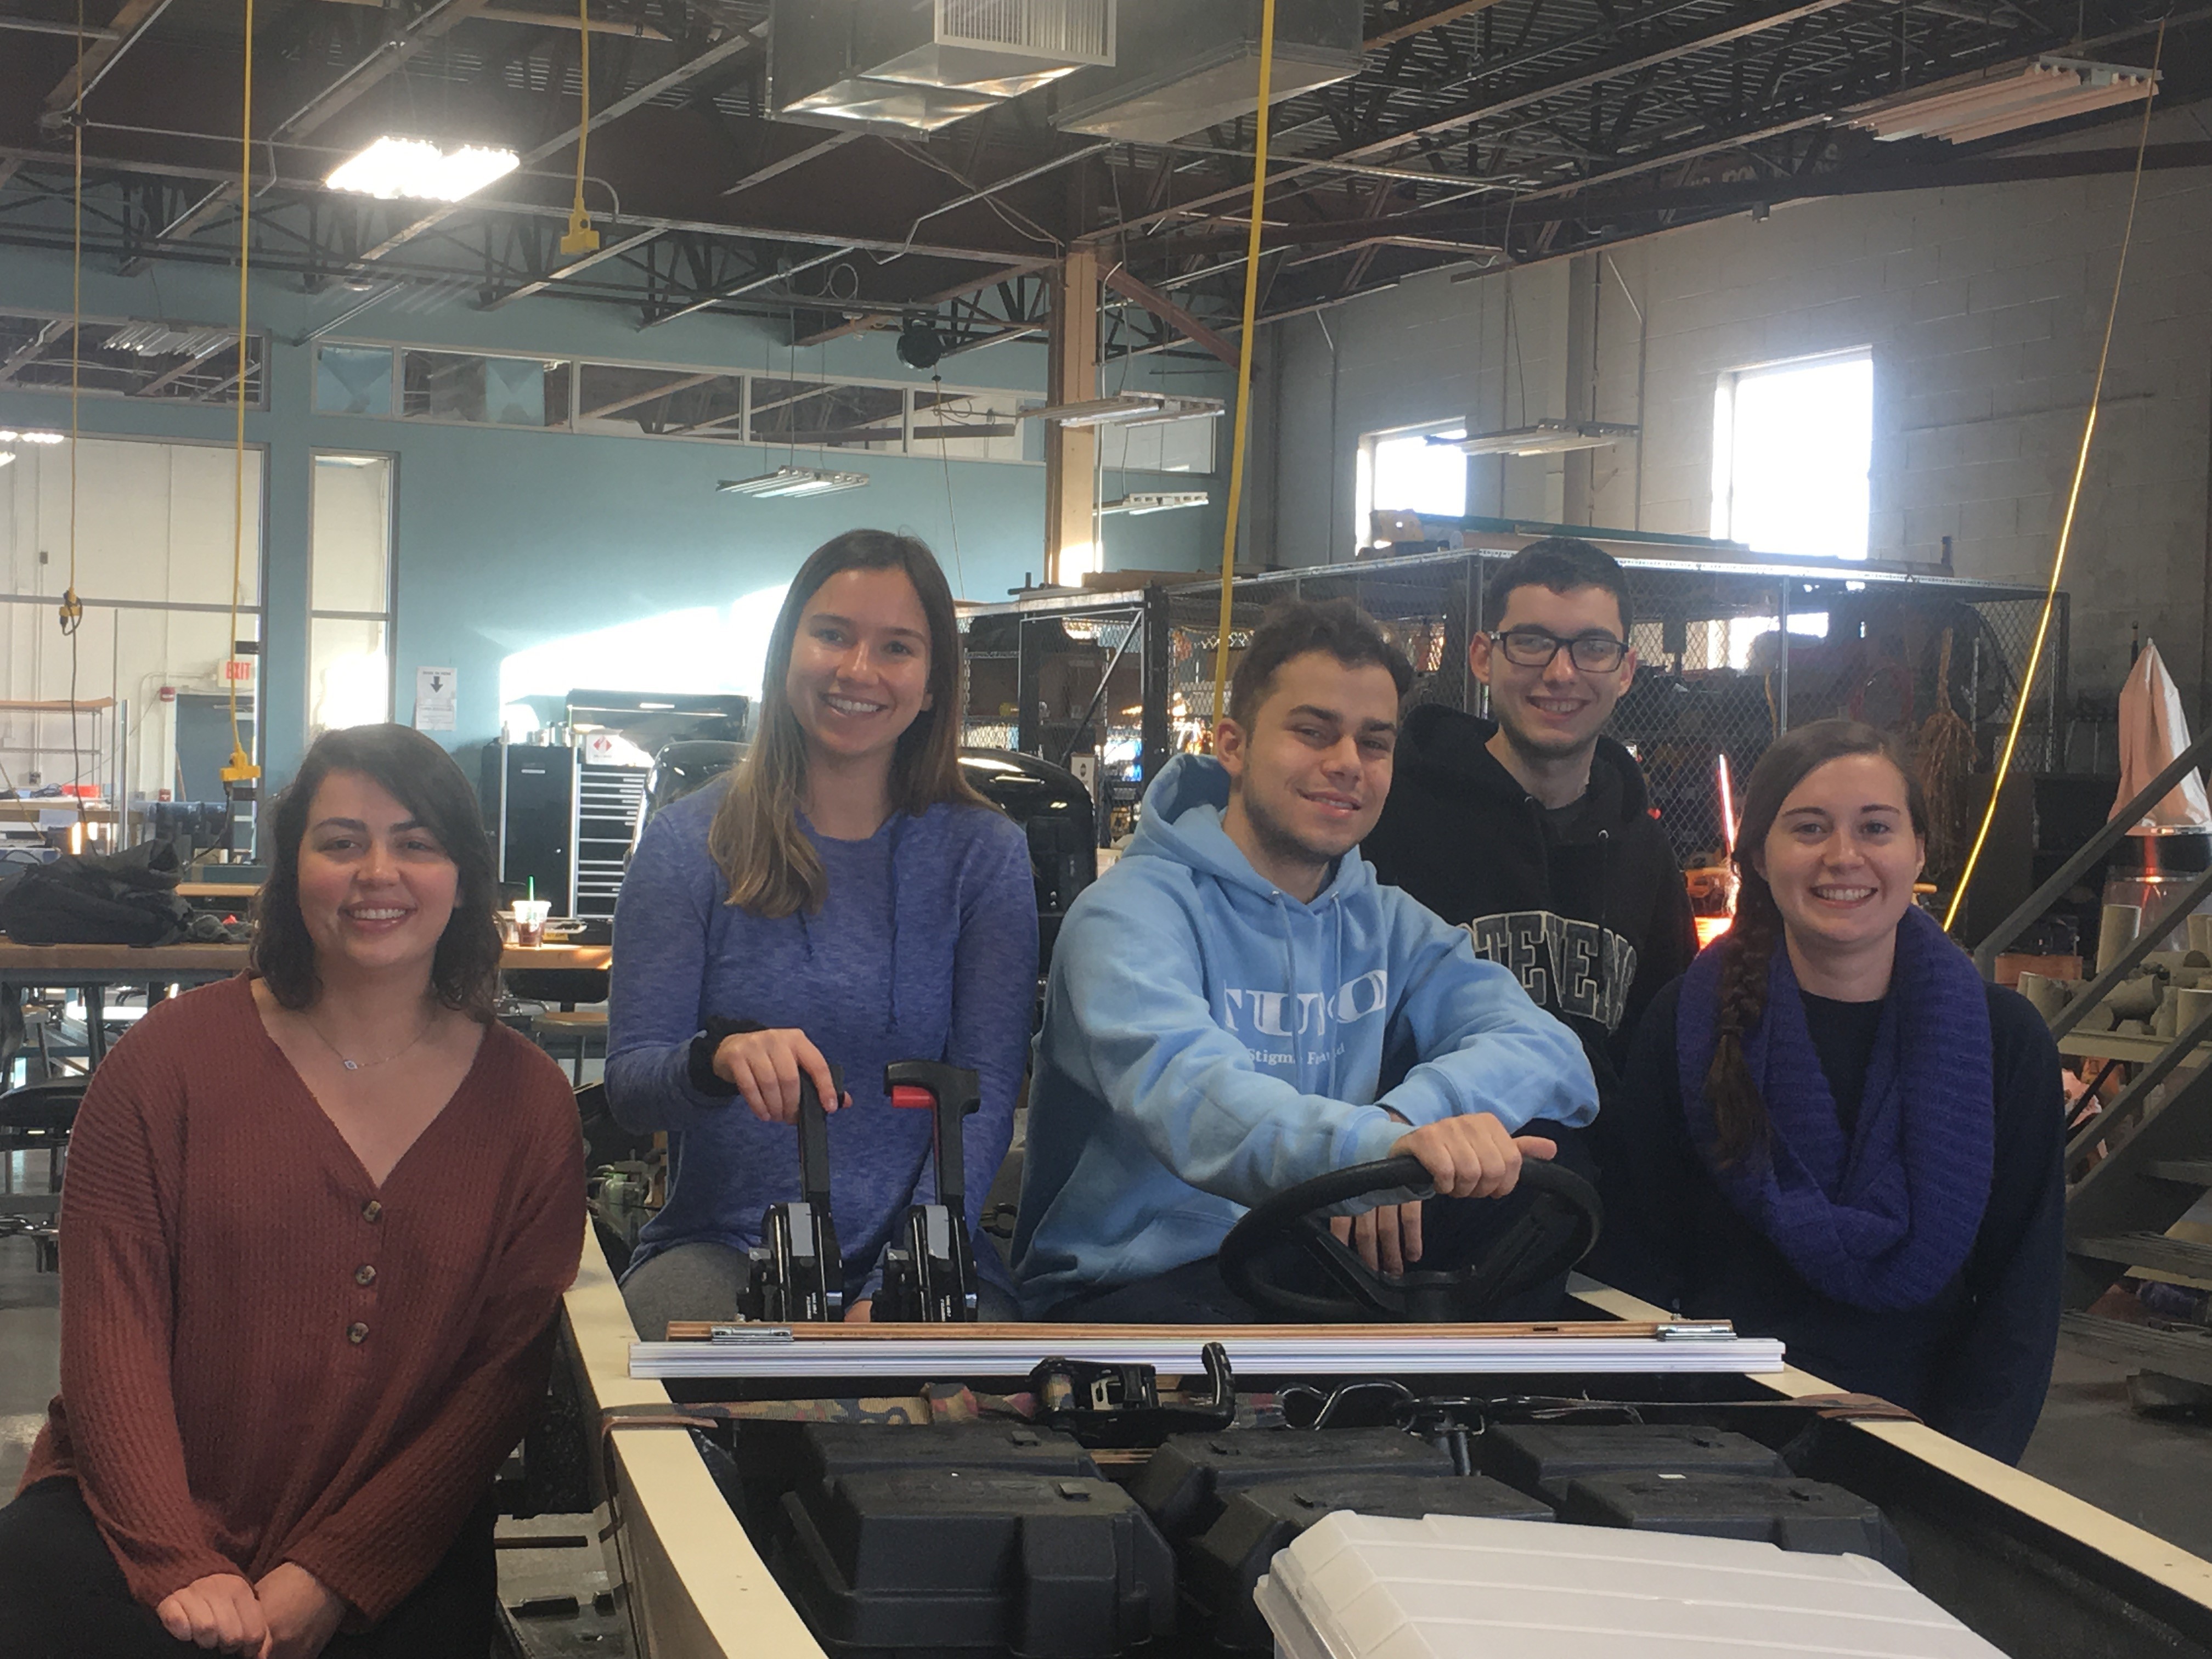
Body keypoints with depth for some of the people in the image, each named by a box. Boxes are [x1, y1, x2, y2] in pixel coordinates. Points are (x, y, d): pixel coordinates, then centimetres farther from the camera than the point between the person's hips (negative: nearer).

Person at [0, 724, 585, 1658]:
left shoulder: (529, 1104, 3)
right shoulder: (172, 1058, 1)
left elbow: (507, 1373, -1)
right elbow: (112, 1336, -5)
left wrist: (332, 1577, -11)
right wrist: (181, 1565, -18)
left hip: (396, 1543, 1)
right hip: (142, 1517, -1)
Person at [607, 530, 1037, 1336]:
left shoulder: (984, 853, 5)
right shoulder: (687, 843, 4)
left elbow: (984, 1095, -2)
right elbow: (629, 1081, -1)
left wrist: (897, 1293, -17)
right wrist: (721, 1058, -26)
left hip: (920, 1254, 1)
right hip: (721, 1249, -1)